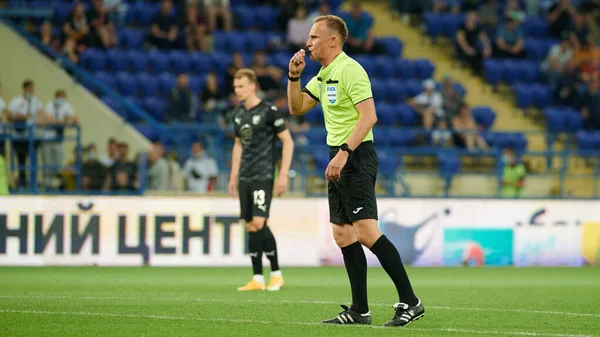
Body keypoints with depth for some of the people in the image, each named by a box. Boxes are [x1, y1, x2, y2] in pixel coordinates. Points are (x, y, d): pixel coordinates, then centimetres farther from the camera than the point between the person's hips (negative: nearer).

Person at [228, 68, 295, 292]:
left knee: (259, 223, -15)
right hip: (244, 178, 7)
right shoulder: (237, 114, 11)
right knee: (250, 227, 4)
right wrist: (234, 175, 19)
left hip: (263, 176, -7)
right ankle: (258, 279, 7)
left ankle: (276, 274, -2)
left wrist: (283, 175, -12)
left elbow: (288, 141, -8)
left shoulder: (268, 111, -9)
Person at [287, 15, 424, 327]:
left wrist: (343, 153, -27)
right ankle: (359, 310, 10)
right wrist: (294, 76, 7)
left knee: (366, 231, -17)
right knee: (342, 234, 7)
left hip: (355, 156, -10)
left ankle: (409, 302, -16)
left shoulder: (350, 70, -13)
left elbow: (369, 116, -21)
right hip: (339, 159, 10)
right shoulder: (323, 76, 17)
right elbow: (296, 107, 23)